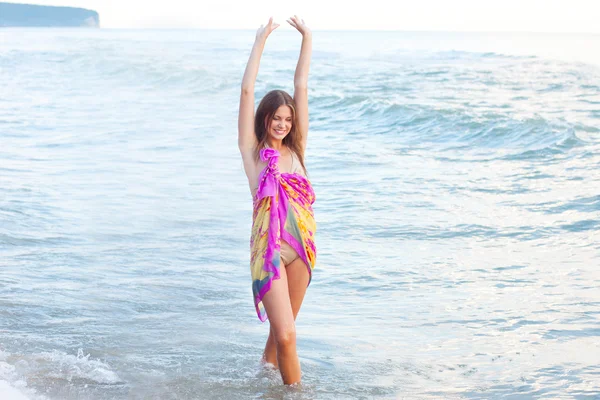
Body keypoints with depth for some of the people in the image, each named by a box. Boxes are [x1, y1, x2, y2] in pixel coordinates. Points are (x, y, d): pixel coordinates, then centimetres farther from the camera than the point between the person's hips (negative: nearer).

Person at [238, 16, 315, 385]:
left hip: (302, 244, 5)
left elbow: (302, 88, 9)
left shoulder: (294, 149, 11)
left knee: (283, 330, 13)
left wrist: (308, 40, 9)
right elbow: (247, 91, -4)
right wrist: (260, 43, -6)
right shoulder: (253, 150, 2)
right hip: (269, 246, -5)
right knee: (286, 335, -11)